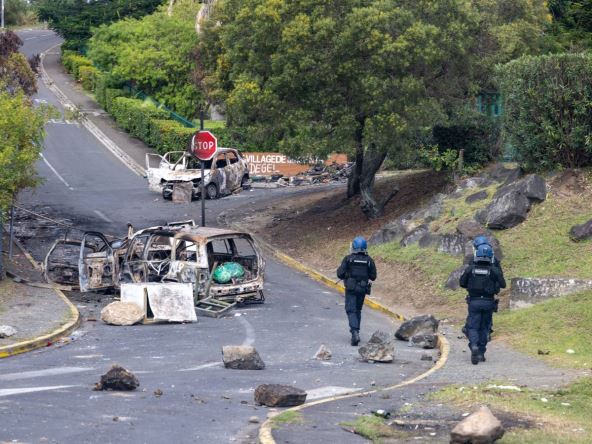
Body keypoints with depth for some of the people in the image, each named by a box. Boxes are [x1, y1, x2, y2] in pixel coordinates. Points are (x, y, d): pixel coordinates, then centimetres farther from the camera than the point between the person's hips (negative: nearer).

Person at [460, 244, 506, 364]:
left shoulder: (470, 269, -2)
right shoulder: (494, 270, -4)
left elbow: (462, 283, 4)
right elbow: (502, 285, -4)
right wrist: (499, 273, 13)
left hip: (474, 301, -1)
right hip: (488, 302, 1)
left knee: (473, 327, 1)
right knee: (484, 328, 14)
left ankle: (474, 346, -26)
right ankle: (481, 353, 14)